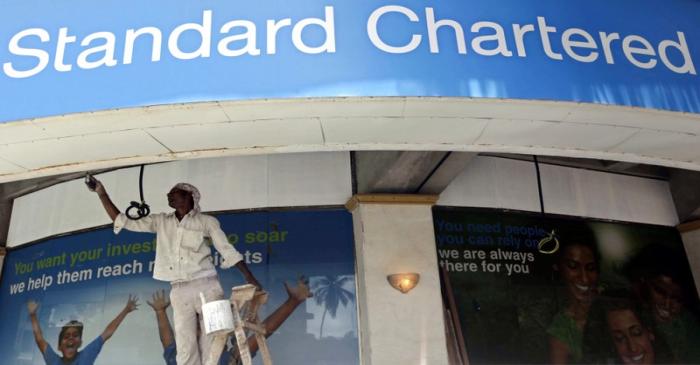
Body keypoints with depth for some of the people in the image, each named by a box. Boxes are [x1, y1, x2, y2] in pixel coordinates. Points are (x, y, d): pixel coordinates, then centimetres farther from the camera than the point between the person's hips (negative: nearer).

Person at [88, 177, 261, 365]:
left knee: (210, 346, -3)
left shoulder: (207, 221, 5)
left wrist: (250, 279, -7)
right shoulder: (161, 221, 15)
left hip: (206, 287, -2)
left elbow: (228, 251, 2)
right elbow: (124, 222, 13)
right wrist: (102, 193, 7)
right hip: (179, 292, 3)